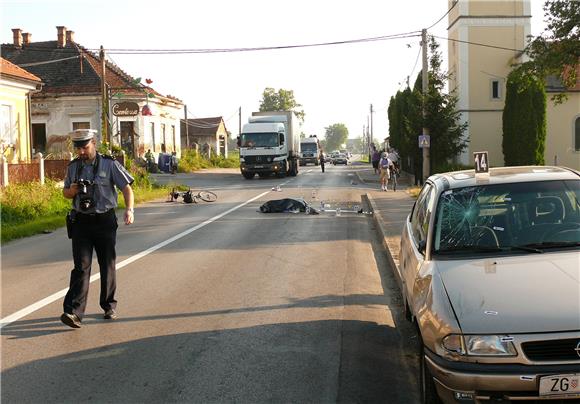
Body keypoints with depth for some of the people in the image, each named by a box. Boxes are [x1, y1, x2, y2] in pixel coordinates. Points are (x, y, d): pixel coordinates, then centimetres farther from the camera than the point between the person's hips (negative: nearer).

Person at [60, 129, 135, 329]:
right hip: (81, 221, 2)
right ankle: (74, 312, -13)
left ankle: (109, 306, 24)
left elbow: (126, 187, -7)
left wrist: (129, 209, -24)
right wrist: (72, 190, -7)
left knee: (107, 265, 8)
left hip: (105, 221, -2)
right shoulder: (73, 167, 7)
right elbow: (65, 193, 18)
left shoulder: (109, 164, -4)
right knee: (81, 266, -6)